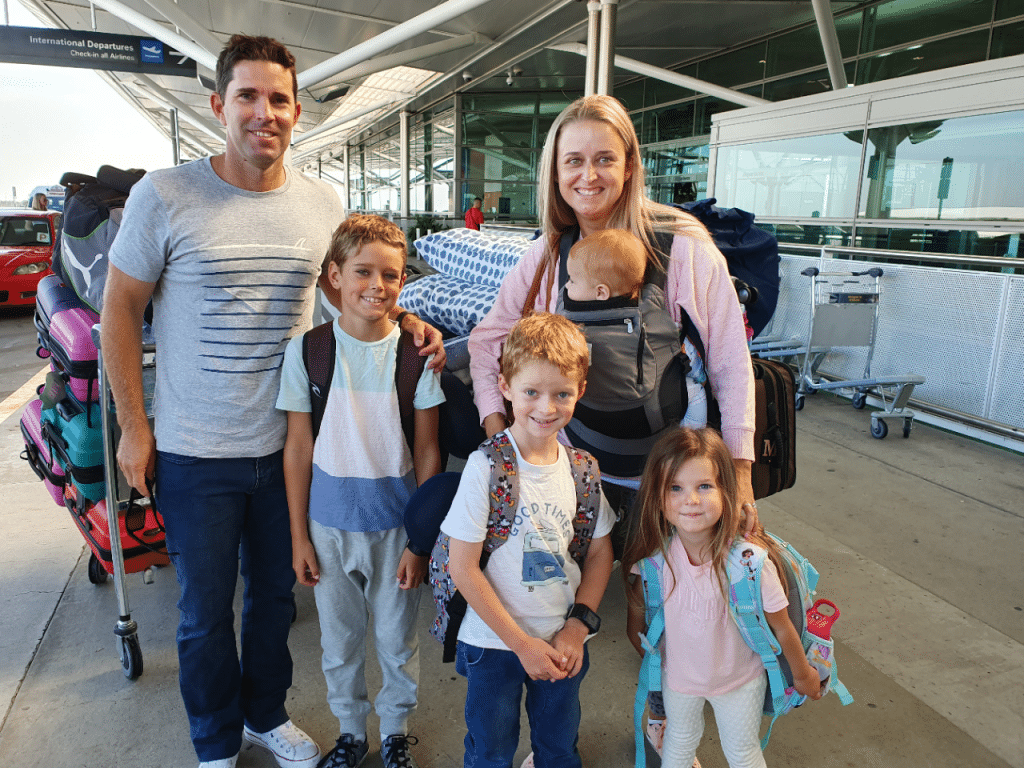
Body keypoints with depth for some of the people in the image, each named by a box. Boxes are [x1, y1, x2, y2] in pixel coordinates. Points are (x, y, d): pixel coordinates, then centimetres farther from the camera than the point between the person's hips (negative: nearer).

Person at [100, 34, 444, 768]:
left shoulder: (324, 205, -1)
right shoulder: (165, 196, -10)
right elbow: (121, 308, -3)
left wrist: (406, 323, -9)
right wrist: (133, 427, -4)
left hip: (288, 446, 3)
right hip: (194, 453, -2)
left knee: (276, 595, 20)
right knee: (206, 612, 15)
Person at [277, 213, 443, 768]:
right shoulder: (306, 351, -8)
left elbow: (427, 454, -5)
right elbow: (298, 448, -2)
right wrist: (299, 537, 0)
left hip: (397, 525, 0)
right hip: (329, 524, 1)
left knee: (397, 641, 16)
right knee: (339, 642, 18)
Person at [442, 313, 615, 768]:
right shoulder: (485, 466, -18)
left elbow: (600, 550, 5)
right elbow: (462, 567, -15)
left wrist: (579, 625, -5)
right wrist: (522, 644, -14)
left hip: (563, 645, 4)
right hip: (495, 644, -3)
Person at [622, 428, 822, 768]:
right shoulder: (655, 552, -25)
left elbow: (781, 627, -17)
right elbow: (638, 605, -4)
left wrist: (803, 674, -2)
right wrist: (648, 656, 9)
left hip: (739, 679, -2)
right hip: (677, 674, 3)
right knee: (680, 737, 30)